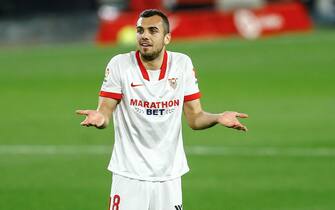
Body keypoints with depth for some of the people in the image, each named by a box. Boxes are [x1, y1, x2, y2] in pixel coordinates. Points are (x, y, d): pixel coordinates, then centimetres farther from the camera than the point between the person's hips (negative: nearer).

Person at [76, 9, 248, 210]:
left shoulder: (182, 64, 2)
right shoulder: (120, 64, -5)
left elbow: (195, 118, 4)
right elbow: (106, 110, -7)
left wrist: (219, 118, -17)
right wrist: (99, 118, -31)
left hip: (169, 176, 2)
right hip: (129, 176, -2)